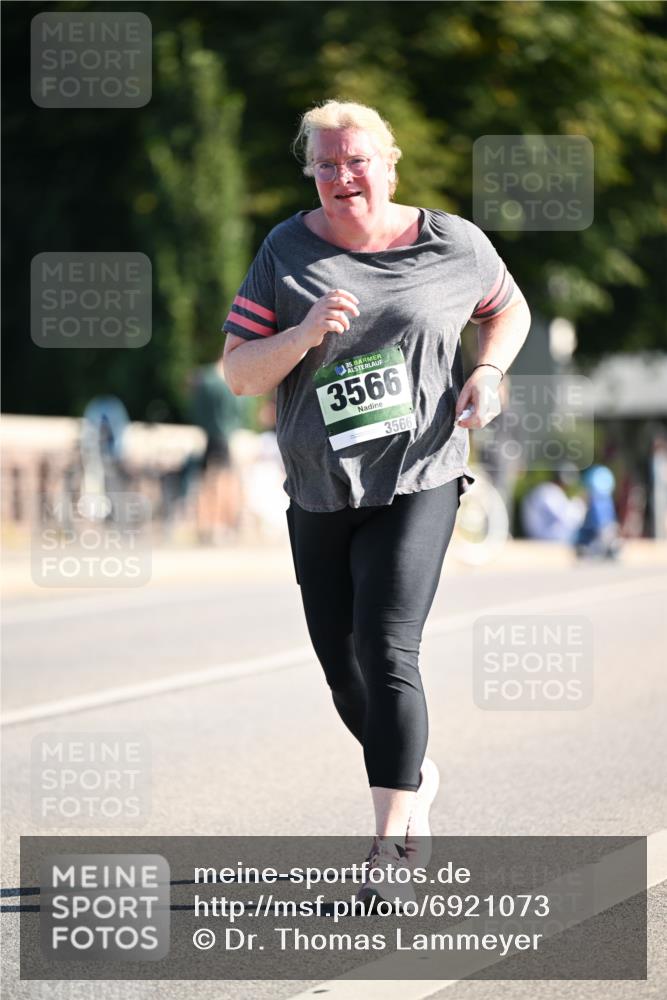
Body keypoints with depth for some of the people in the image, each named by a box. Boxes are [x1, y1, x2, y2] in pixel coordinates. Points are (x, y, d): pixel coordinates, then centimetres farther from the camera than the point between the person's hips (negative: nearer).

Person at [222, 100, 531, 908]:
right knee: (344, 674, 9)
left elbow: (509, 309, 18)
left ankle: (393, 847, -15)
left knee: (385, 652, -18)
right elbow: (238, 374, -3)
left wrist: (487, 373, -1)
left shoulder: (453, 244, 0)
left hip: (417, 483, -3)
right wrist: (305, 335, -20)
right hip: (318, 493, 3)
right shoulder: (288, 252, 0)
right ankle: (417, 778, 38)